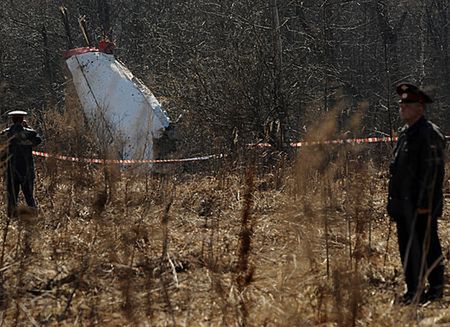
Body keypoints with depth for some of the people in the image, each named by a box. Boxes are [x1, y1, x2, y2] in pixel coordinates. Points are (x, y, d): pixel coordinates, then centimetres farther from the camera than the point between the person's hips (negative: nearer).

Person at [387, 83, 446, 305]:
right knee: (407, 248, 12)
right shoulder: (405, 133, 15)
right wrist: (394, 201, 17)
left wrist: (424, 203, -19)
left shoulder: (430, 134, -13)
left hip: (422, 205, -9)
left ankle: (435, 288, 8)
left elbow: (433, 172, -17)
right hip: (404, 204, 9)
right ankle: (413, 290, 19)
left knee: (427, 247, -2)